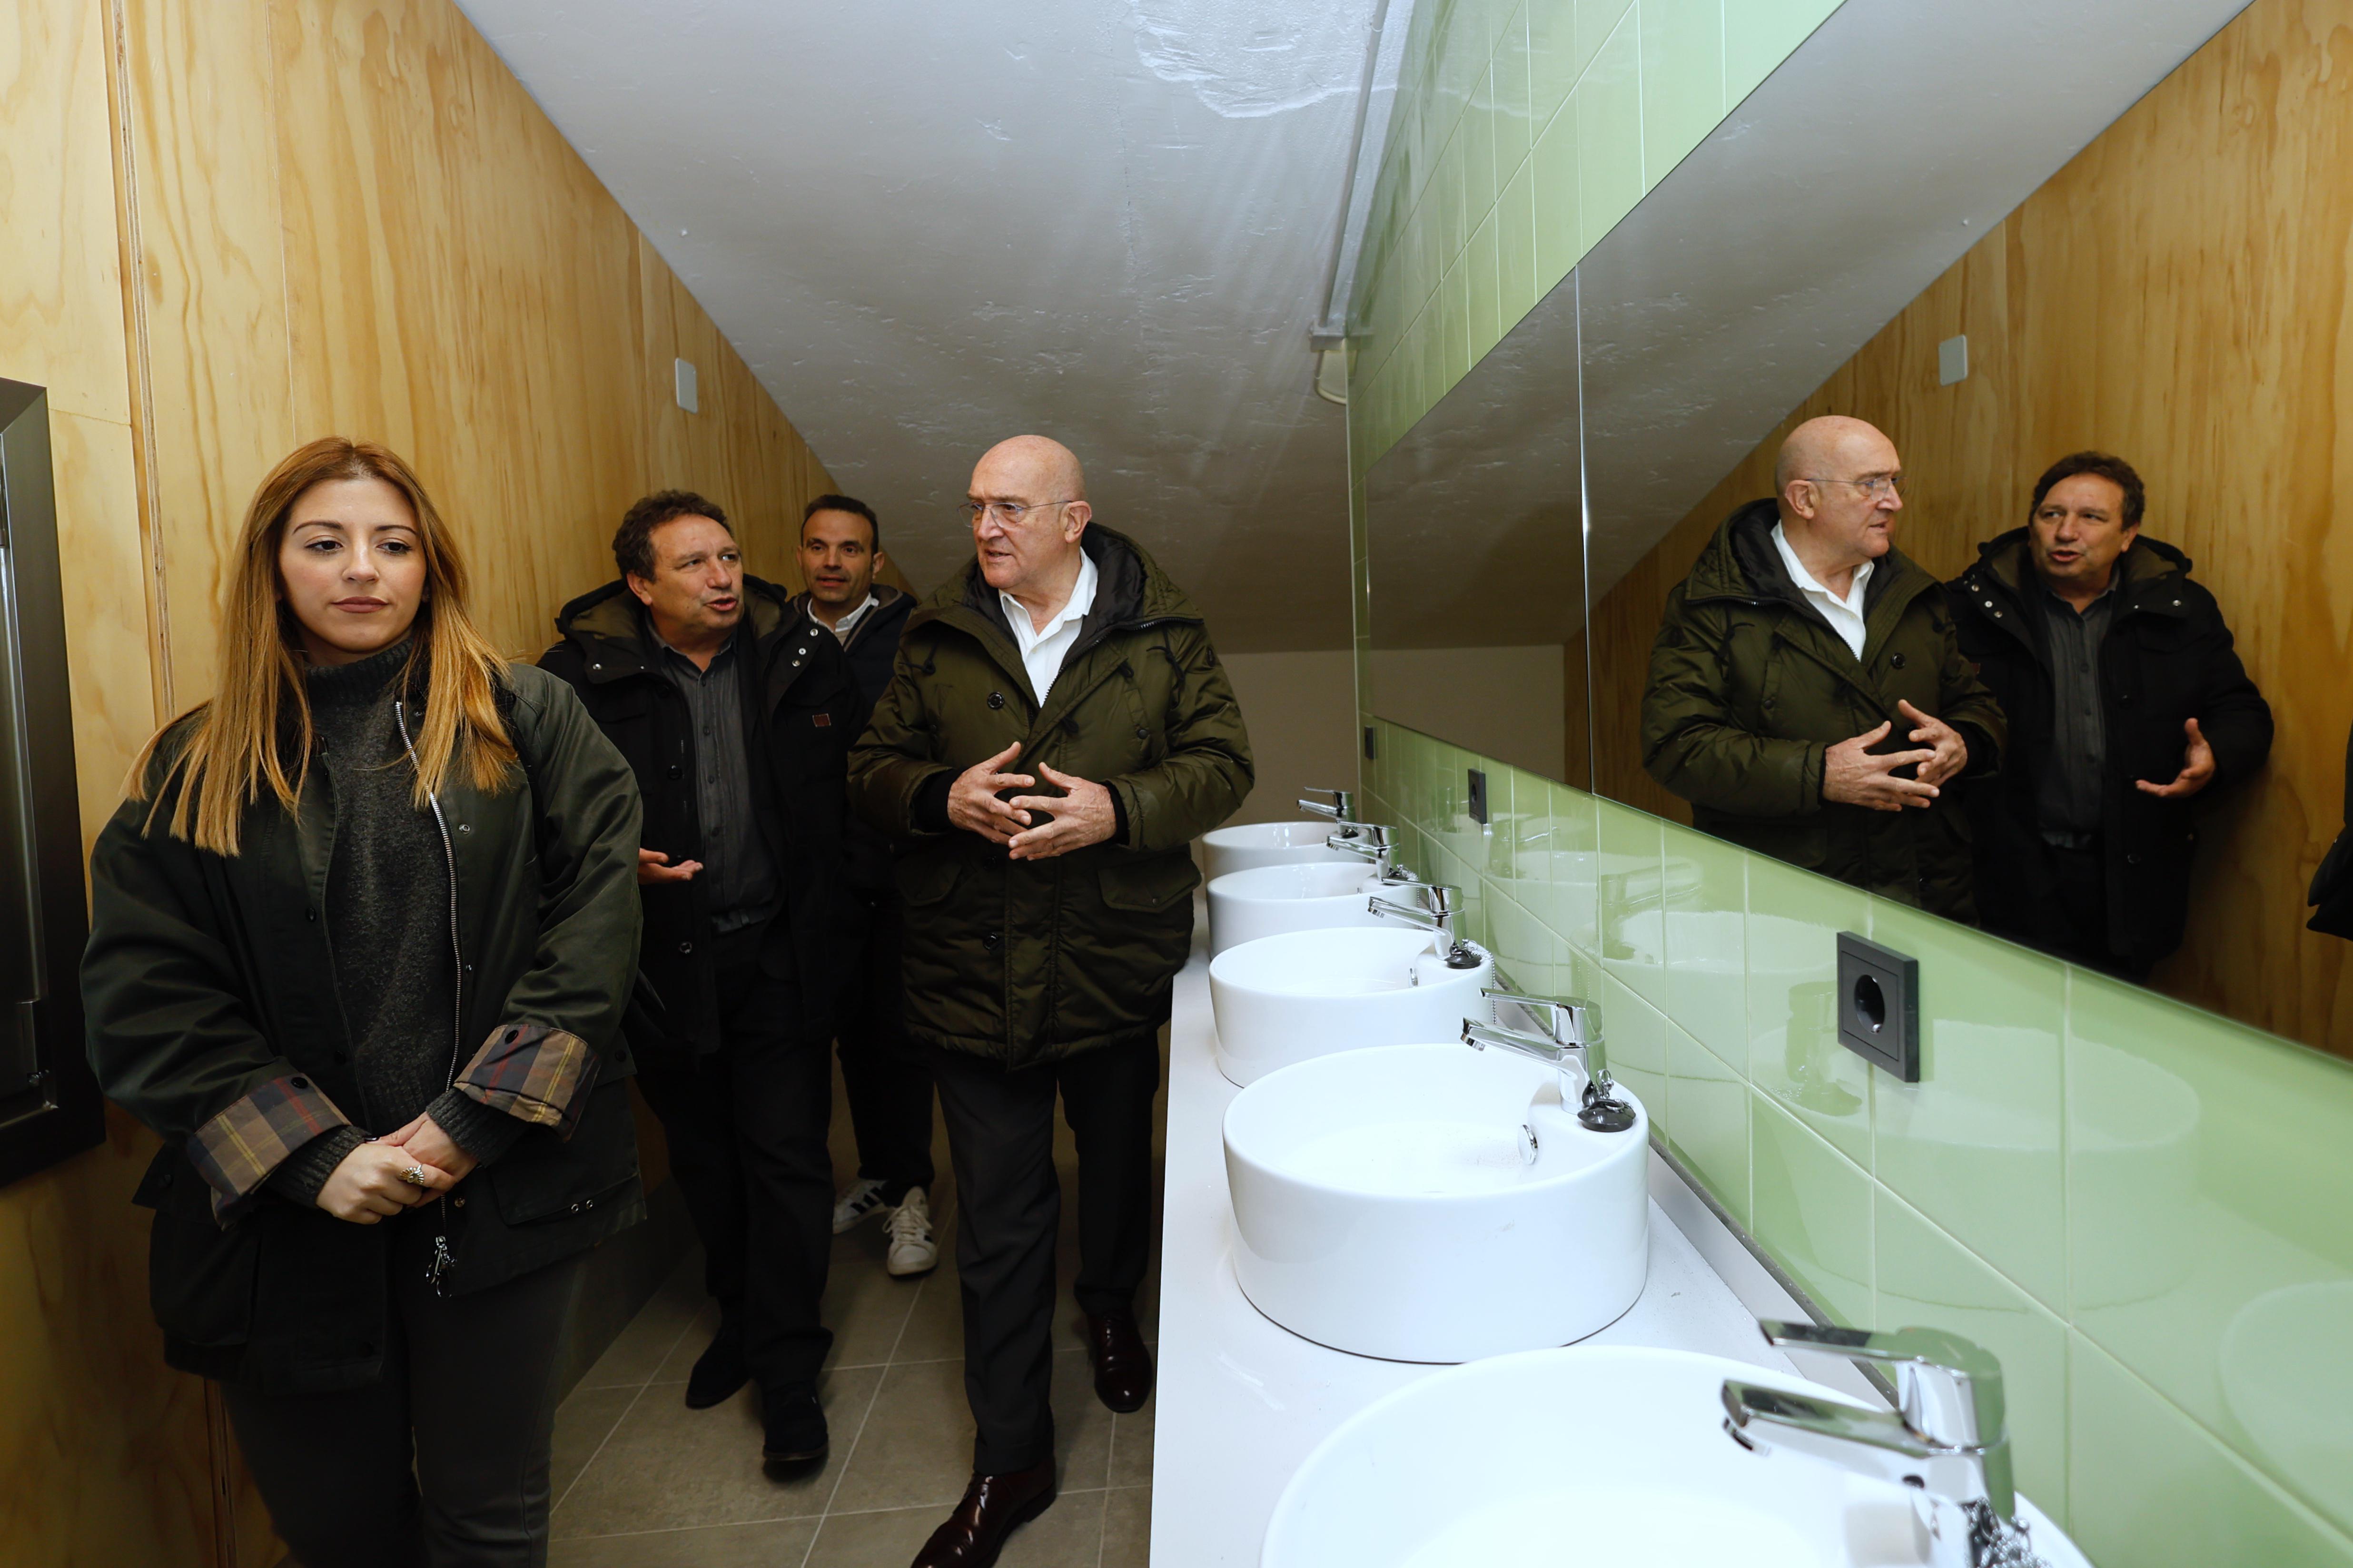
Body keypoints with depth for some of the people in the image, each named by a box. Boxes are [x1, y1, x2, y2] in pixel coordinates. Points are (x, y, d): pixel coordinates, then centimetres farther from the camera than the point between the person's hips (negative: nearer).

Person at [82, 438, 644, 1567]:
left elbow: (596, 913, -7)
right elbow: (142, 1001, -1)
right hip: (287, 1220, 2)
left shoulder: (527, 722, 0)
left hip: (498, 1193, -1)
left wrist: (480, 1116, -14)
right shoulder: (191, 772, 5)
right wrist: (309, 1156, -11)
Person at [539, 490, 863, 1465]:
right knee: (703, 1156, 17)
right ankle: (740, 1316, 40)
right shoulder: (581, 677, -8)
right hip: (665, 956, 1)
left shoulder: (804, 657, -3)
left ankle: (787, 1366, 18)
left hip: (780, 954, 0)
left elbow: (845, 791, 3)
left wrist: (832, 912, -6)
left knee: (787, 1156, 2)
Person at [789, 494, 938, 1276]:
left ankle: (911, 1194, 18)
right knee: (853, 1031, 15)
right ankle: (881, 1176, 31)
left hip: (894, 868, -4)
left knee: (897, 1031, 3)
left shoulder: (912, 635, -5)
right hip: (816, 878, 4)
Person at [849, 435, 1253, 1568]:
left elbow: (1221, 766, -3)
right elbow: (874, 770, 6)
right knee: (998, 1221, 6)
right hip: (976, 976, 0)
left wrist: (1117, 809, -20)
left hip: (1118, 965, 0)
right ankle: (1010, 1458, 21)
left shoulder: (1162, 633, -2)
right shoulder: (937, 638, 3)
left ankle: (1111, 1306, 53)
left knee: (1118, 1163, 22)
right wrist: (945, 797, -16)